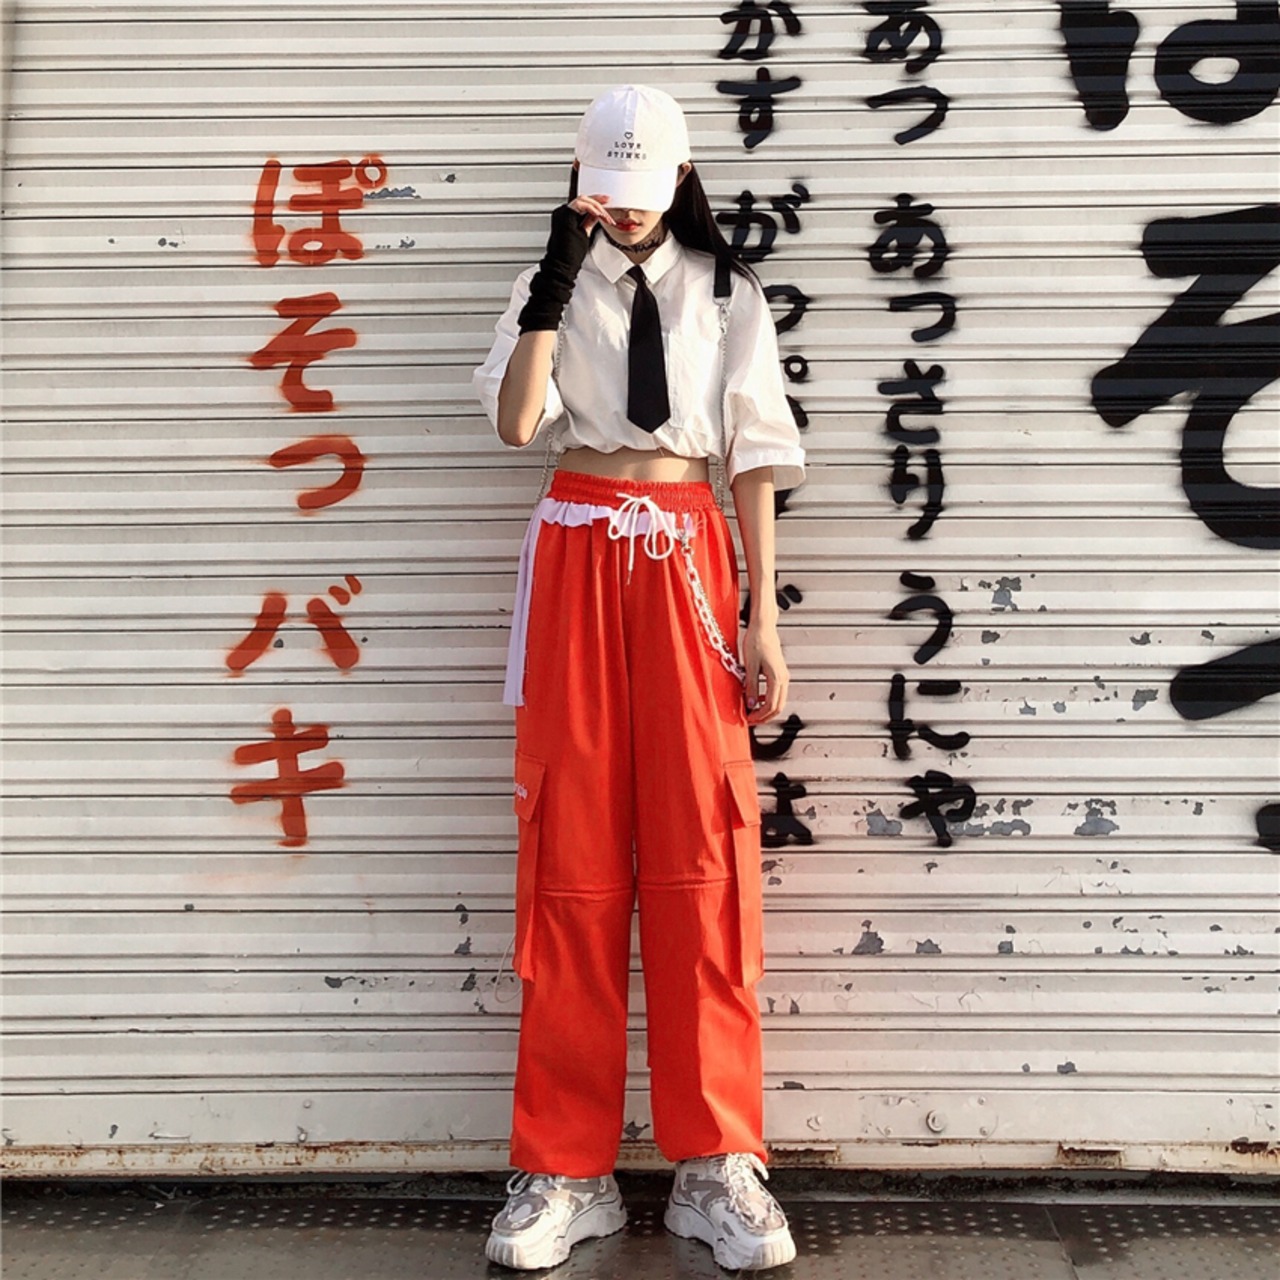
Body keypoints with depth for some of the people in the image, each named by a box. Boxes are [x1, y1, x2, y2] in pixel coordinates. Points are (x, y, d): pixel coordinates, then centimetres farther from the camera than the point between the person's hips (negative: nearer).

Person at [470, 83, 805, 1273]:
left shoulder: (727, 294, 11)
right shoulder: (549, 287, 12)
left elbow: (753, 456, 7)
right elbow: (514, 421, -4)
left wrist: (762, 621, 0)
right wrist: (556, 282, -9)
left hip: (686, 561, 0)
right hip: (577, 559, 0)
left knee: (700, 855, -4)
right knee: (573, 855, 0)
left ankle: (715, 1164, 7)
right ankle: (565, 1168, 9)